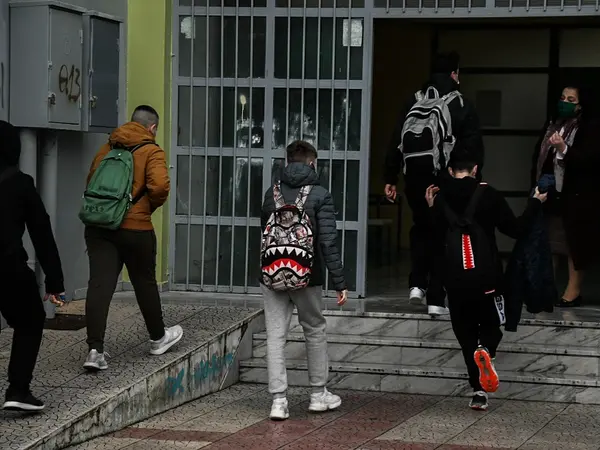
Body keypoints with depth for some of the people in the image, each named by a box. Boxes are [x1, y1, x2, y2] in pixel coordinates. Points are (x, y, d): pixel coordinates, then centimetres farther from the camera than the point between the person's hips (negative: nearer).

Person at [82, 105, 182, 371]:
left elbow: (91, 182, 18)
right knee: (145, 283, 15)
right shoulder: (151, 152, -5)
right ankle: (158, 338, 33)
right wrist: (151, 206, 0)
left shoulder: (107, 149, 13)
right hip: (134, 227, -4)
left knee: (99, 285, -3)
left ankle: (95, 350, -13)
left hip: (98, 227, 4)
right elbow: (159, 186, -19)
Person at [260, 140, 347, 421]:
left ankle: (279, 400, 0)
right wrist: (339, 283, -9)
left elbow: (265, 233, 11)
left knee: (275, 336, 4)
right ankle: (318, 394, 25)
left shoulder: (272, 194, 4)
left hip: (271, 274, 2)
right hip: (306, 277, -2)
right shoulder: (320, 196, -8)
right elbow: (328, 243, -12)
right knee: (315, 332, 16)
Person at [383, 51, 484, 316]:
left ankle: (417, 283, 11)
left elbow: (397, 143, 4)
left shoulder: (413, 103, 4)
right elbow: (474, 149, -6)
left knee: (421, 228, 24)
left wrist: (390, 178, 9)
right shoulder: (463, 107, -4)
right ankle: (436, 299, 3)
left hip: (416, 178, 3)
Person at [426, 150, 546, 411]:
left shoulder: (441, 198, 4)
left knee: (466, 332, 11)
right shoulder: (488, 195, -3)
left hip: (455, 278, 2)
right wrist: (536, 203, 13)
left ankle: (478, 392, 2)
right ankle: (485, 350, -20)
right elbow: (515, 229, 0)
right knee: (492, 325, 16)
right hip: (486, 275, -1)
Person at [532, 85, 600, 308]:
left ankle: (574, 291, 4)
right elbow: (538, 156, 17)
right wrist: (540, 179, 2)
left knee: (573, 243, -3)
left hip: (576, 196, -6)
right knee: (548, 242, 8)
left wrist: (564, 149, -27)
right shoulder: (551, 125, 14)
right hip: (551, 194, 6)